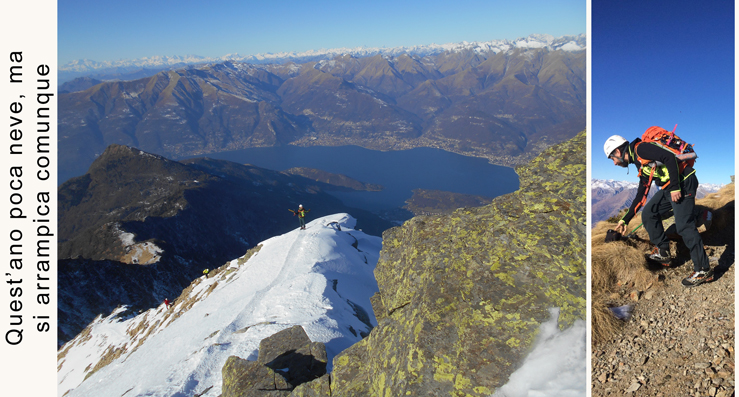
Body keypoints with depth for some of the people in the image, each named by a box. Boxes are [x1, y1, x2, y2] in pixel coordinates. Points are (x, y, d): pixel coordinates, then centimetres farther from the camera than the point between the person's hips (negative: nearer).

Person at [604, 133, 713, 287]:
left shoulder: (640, 148, -7)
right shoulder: (640, 164, 21)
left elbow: (670, 157, -20)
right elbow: (641, 196, 25)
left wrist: (675, 187, -22)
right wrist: (625, 220, 27)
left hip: (683, 182, -10)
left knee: (684, 226, -12)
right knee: (648, 213, 11)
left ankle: (703, 270, -6)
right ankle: (663, 252, 19)